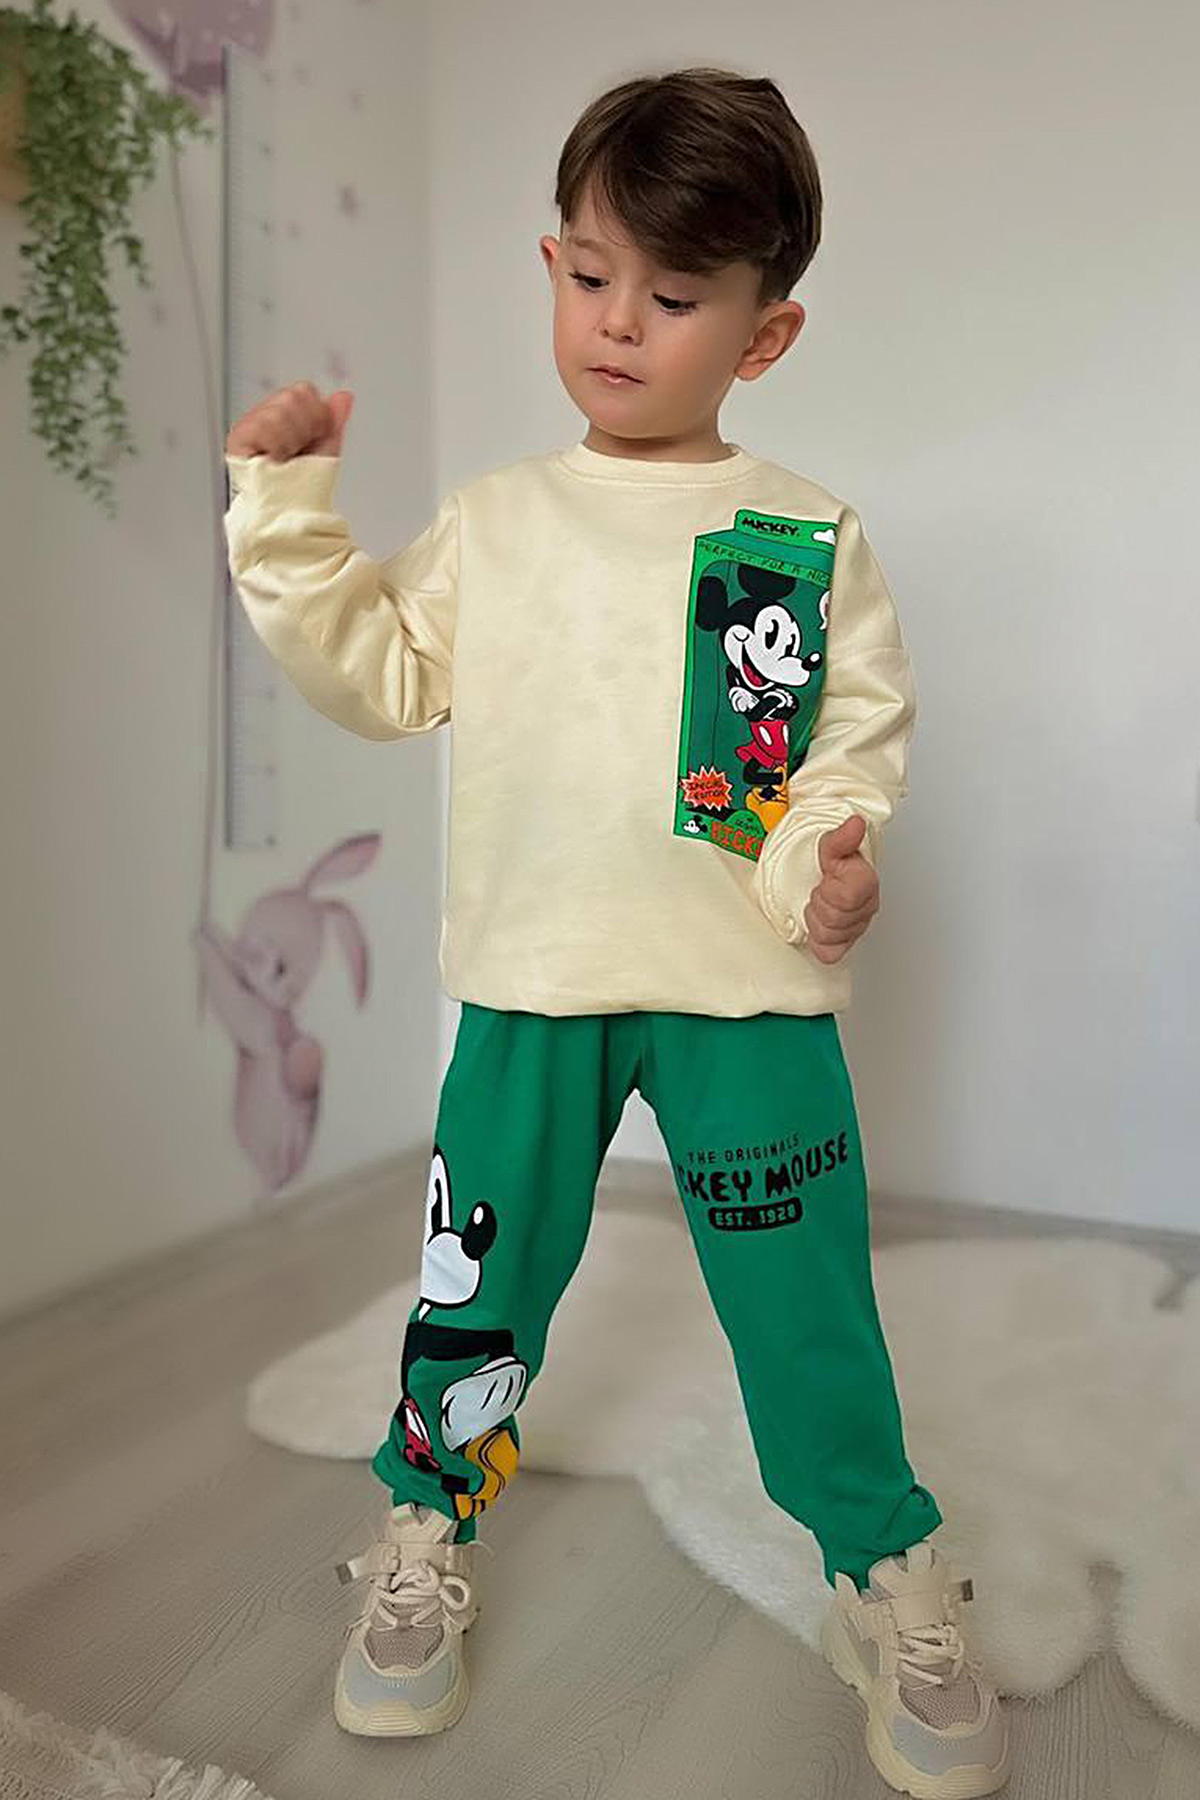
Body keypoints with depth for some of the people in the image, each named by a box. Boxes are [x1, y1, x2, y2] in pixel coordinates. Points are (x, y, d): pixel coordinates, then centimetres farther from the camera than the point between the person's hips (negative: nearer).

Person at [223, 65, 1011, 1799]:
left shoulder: (807, 536, 0)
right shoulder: (492, 519, 8)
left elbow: (862, 729, -1)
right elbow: (382, 672, 8)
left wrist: (829, 857, -19)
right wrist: (288, 513, 2)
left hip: (749, 987, -1)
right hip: (529, 983, 2)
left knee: (802, 1296, 8)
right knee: (483, 1269, 14)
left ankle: (887, 1571, 32)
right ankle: (427, 1525, 39)